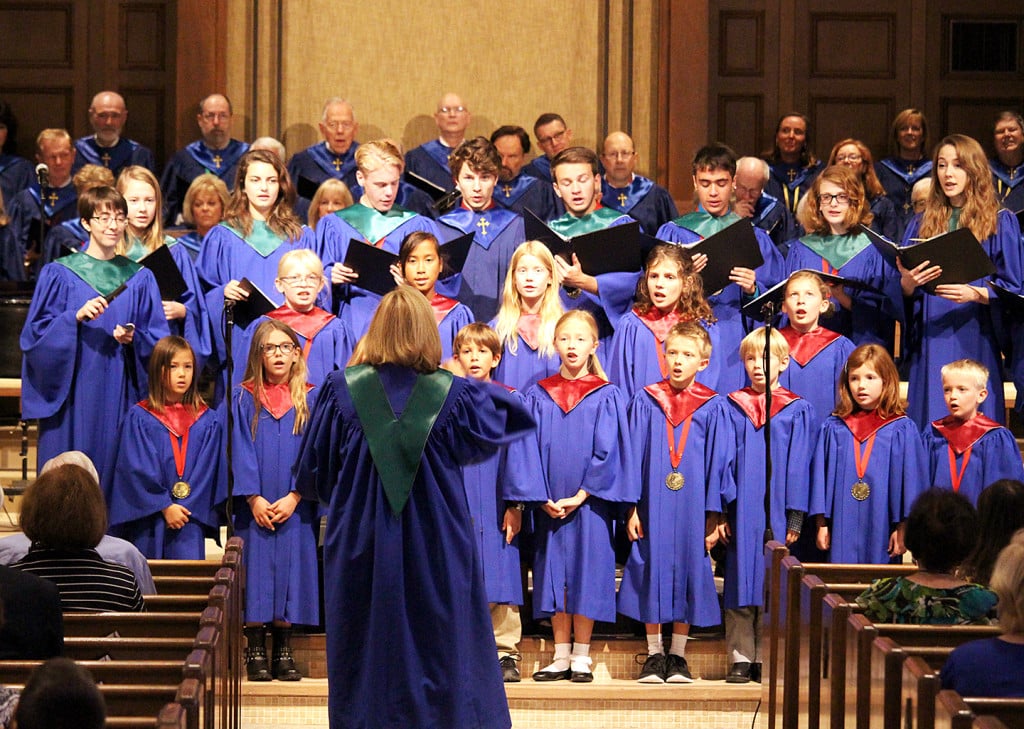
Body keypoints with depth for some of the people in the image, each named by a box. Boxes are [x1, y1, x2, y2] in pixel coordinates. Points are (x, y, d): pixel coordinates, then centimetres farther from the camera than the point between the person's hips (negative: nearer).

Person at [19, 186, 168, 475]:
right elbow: (35, 334, -3)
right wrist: (75, 317, -17)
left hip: (121, 395, 2)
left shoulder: (140, 278, 10)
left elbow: (159, 340, 9)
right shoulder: (58, 275, 3)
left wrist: (134, 339, -12)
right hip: (73, 394, -2)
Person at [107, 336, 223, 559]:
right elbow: (136, 469, -5)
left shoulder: (208, 422, 8)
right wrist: (165, 506, -11)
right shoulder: (139, 418, 1)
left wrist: (184, 508, -6)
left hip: (190, 524, 1)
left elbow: (208, 473, 5)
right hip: (149, 525, -1)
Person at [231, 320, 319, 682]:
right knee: (257, 569, -3)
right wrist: (254, 498, -12)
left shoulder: (310, 400, 5)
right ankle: (255, 651, 2)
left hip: (295, 506, 1)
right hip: (256, 505, -1)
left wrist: (294, 497, -11)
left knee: (291, 566, 0)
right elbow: (241, 451, -1)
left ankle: (283, 651, 7)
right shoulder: (245, 398, 4)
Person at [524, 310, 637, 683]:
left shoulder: (606, 397, 1)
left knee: (586, 576, -1)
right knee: (555, 576, 5)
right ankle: (561, 658, 11)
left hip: (589, 503, -2)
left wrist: (580, 496, -12)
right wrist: (542, 497, -7)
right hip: (549, 506, 2)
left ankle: (581, 659, 6)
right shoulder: (538, 396, 7)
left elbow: (607, 452, -4)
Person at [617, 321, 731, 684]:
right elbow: (633, 456, 4)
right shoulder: (645, 401, 3)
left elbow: (717, 462, 3)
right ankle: (654, 655, 12)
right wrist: (631, 508, -2)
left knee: (687, 575, 4)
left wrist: (713, 515, -1)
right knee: (652, 575, 3)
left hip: (692, 507, 0)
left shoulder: (713, 408, 2)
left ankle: (677, 655, 14)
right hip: (653, 504, 0)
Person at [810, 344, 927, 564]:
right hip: (843, 528, 2)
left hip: (881, 528, -2)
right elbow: (821, 475, 8)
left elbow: (910, 479, 0)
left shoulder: (902, 430, 0)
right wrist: (821, 523, 3)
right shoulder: (833, 428, 7)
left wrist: (902, 528, -3)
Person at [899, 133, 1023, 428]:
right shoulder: (922, 224, 15)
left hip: (975, 342, -3)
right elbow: (903, 292, 14)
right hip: (930, 344, 3)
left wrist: (976, 294, -17)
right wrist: (907, 283, -9)